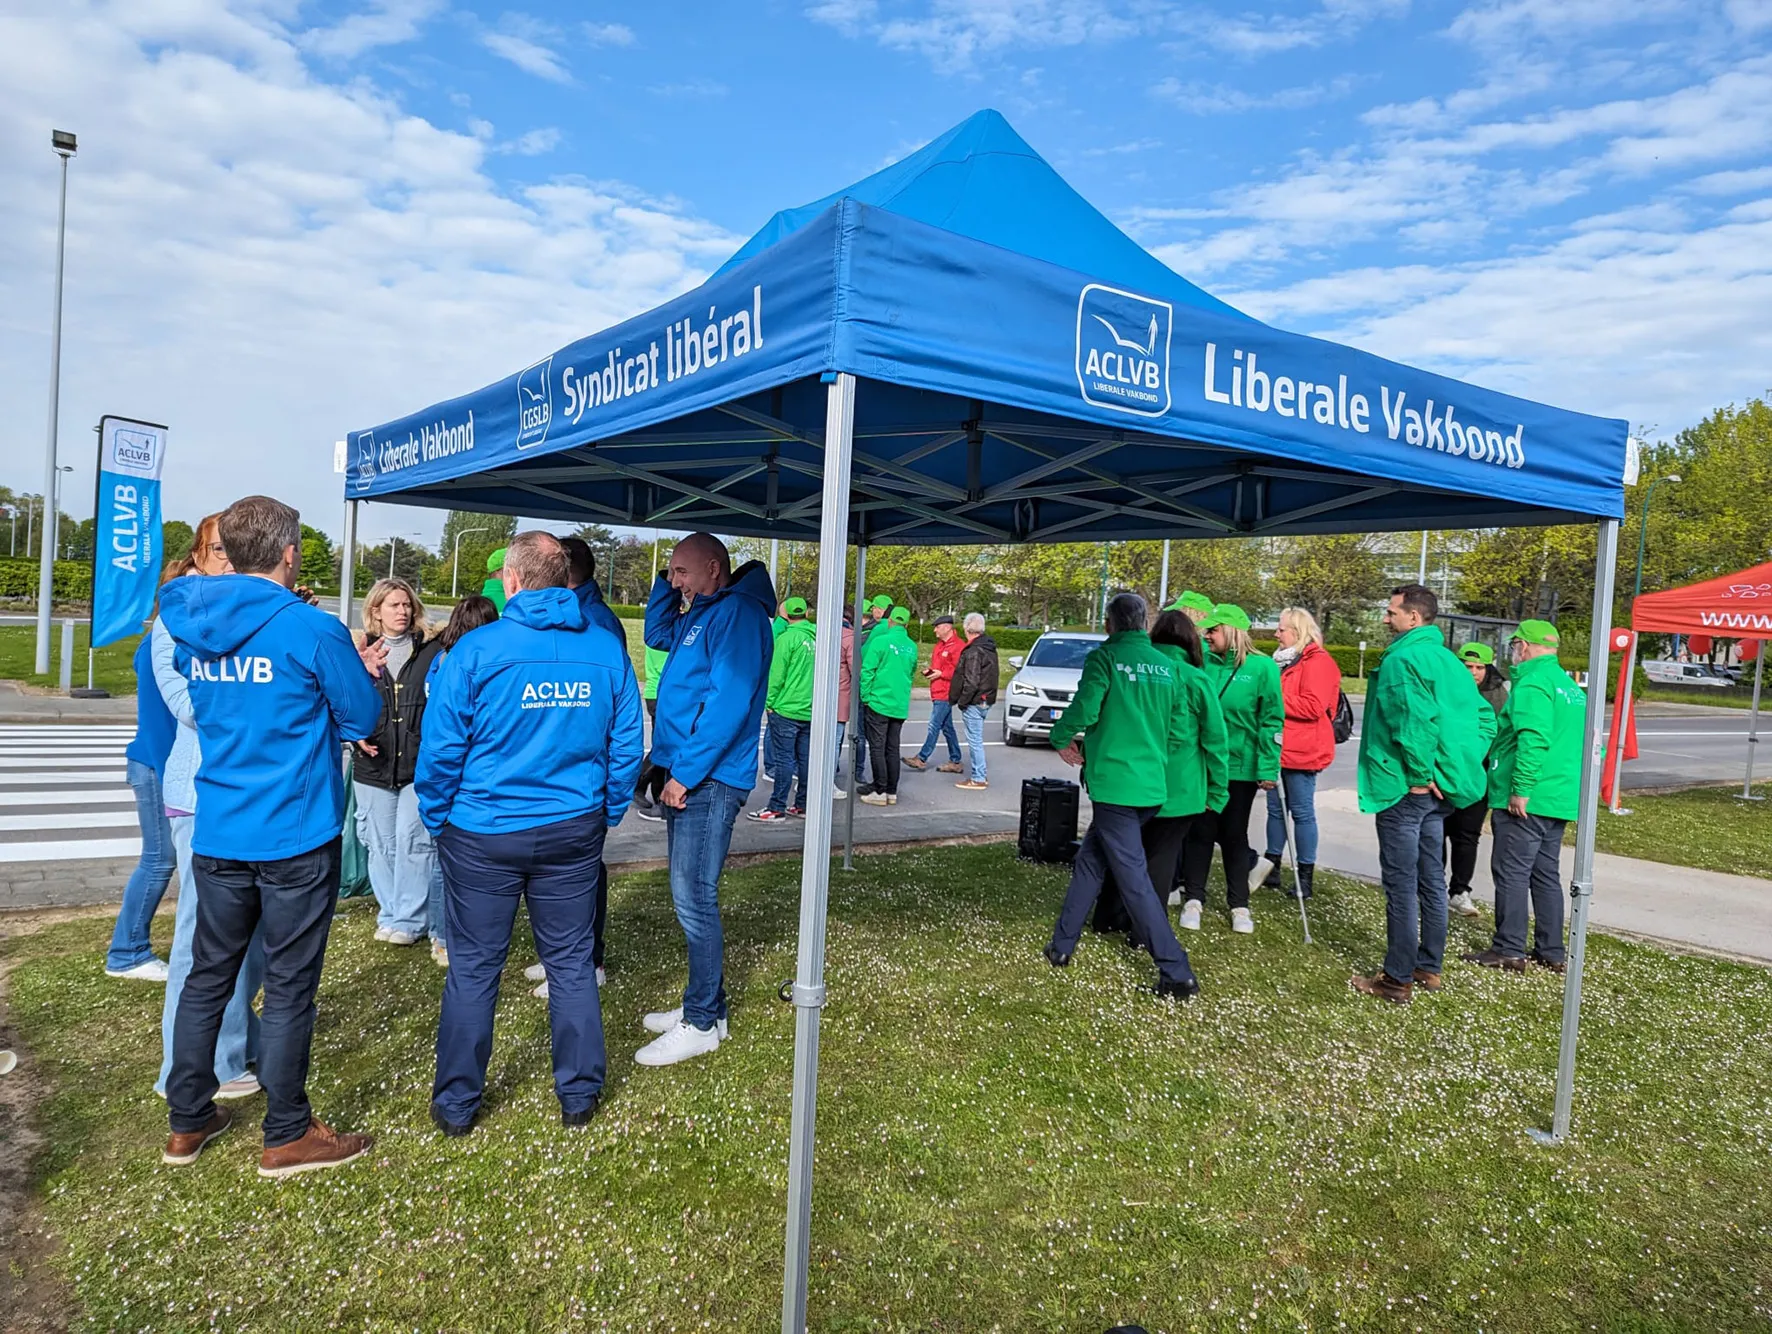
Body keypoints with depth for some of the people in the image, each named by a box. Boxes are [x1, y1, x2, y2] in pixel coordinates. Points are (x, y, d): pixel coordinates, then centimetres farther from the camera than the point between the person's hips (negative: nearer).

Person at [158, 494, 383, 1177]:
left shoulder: (192, 625, 5)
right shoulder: (311, 629, -16)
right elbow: (362, 719, -8)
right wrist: (361, 672, 12)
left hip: (216, 834, 6)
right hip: (296, 836, -6)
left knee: (207, 975, 17)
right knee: (289, 986, 5)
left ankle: (187, 1122, 29)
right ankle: (287, 1136, 17)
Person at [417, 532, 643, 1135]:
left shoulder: (477, 649, -11)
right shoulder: (606, 650, -3)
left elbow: (441, 747, -9)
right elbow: (627, 744, 1)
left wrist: (436, 816, 6)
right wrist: (608, 812, 13)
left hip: (482, 832, -2)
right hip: (574, 830, 2)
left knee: (473, 968, 11)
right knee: (572, 962, 14)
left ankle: (456, 1103, 24)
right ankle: (578, 1093, 24)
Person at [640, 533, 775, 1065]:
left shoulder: (738, 612, -15)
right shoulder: (702, 614, 16)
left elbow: (728, 701, -22)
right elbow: (657, 635, 33)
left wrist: (685, 772, -20)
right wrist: (666, 583, 17)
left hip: (708, 780, -10)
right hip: (686, 775, 10)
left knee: (694, 900, -6)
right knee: (690, 896, 15)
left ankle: (702, 1023, 5)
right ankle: (704, 1003, 27)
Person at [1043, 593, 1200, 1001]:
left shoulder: (1106, 657, -8)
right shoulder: (1167, 666, 8)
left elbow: (1083, 710, -16)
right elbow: (1179, 731, 9)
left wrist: (1061, 740, 4)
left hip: (1114, 784, -7)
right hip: (1152, 786, 7)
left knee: (1134, 879, -1)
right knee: (1089, 861, 19)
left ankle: (1177, 974, -1)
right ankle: (1062, 945, 26)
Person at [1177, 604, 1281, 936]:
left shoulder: (1262, 667, -8)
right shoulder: (1204, 663, -1)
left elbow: (1271, 720, -9)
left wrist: (1268, 768, -13)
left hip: (1241, 768, -2)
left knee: (1235, 836, 11)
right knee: (1200, 832, 6)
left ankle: (1239, 905, 23)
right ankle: (1193, 899, 17)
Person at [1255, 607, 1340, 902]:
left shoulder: (1318, 662, -11)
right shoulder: (1285, 659, 16)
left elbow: (1312, 707, -22)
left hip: (1300, 751, -9)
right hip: (1278, 748, 9)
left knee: (1302, 812, -1)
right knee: (1275, 809, 12)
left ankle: (1306, 874, 8)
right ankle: (1272, 867, 20)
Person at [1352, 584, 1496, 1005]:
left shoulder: (1402, 660, -16)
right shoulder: (1447, 659, 12)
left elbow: (1416, 720, -29)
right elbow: (1484, 717, 16)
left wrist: (1418, 774, -20)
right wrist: (1461, 764, 12)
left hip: (1404, 788, -9)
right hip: (1439, 788, 9)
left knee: (1401, 885, -3)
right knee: (1431, 879, 17)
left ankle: (1398, 980, 4)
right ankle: (1429, 968, 28)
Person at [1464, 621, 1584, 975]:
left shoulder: (1532, 684, -14)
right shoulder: (1570, 686, 17)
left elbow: (1532, 741, -26)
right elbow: (1579, 742, 23)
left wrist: (1521, 789, -24)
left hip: (1525, 800, -10)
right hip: (1559, 799, 10)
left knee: (1511, 873, -3)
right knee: (1546, 874, 15)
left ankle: (1509, 951, 0)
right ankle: (1551, 952, 20)